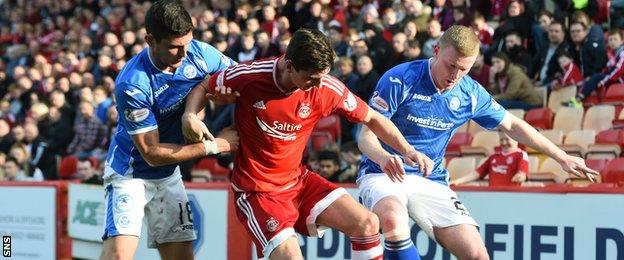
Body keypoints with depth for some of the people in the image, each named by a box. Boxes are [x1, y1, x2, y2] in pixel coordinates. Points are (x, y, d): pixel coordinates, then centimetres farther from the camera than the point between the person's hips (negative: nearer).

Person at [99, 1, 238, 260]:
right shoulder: (132, 85, -30)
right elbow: (152, 153, -24)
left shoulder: (198, 53, -14)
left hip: (168, 175, 6)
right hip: (130, 172, -6)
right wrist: (214, 146, -22)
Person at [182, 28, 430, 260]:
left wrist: (408, 151, -5)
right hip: (256, 190, -5)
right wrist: (190, 117, -20)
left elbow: (371, 118, 4)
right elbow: (203, 87, -1)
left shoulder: (328, 89, -11)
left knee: (367, 224, -7)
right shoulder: (249, 76, -19)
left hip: (297, 180, 5)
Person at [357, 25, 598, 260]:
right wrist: (383, 157, -38)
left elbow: (511, 125, 16)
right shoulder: (399, 80, -14)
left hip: (431, 182, 5)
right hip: (384, 174, -5)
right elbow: (367, 135, -15)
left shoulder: (470, 94, 1)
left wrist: (562, 157, 16)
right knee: (394, 220, -39)